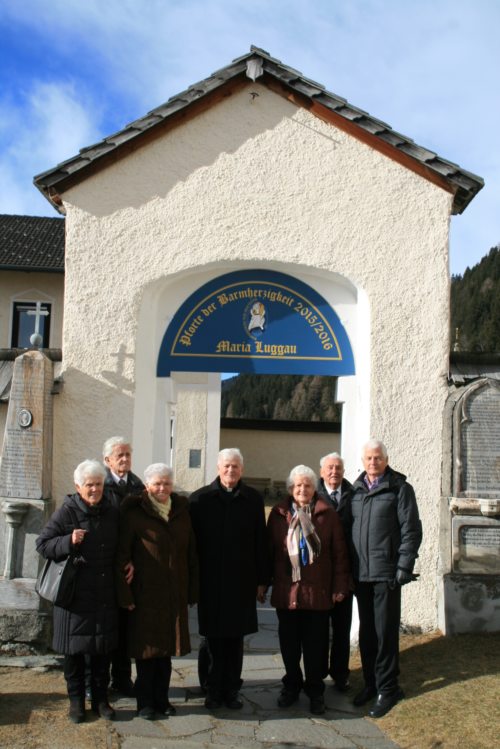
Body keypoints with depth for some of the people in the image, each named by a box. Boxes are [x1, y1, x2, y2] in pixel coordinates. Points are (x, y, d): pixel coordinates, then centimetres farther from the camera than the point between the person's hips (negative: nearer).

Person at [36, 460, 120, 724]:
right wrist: (68, 541, -23)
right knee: (74, 649, 7)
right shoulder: (66, 513, -8)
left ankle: (100, 699, 25)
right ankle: (76, 700, 22)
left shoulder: (113, 513, 5)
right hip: (74, 593, -3)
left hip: (105, 594, 3)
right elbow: (42, 545, -8)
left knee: (103, 648, 11)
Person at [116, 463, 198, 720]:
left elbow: (191, 552, 11)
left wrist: (192, 590, 6)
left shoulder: (181, 511, 7)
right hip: (145, 593, -4)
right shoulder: (134, 514, -7)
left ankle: (161, 698, 24)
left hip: (174, 594, 4)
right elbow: (122, 556, -8)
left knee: (166, 647, 12)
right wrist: (125, 594, -13)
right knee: (146, 647, 4)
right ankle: (145, 701, 17)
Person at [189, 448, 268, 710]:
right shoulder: (200, 499, 0)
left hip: (242, 581, 1)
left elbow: (260, 541, 4)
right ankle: (213, 691, 18)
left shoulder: (253, 499, 3)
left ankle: (231, 690, 20)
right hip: (210, 581, -1)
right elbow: (192, 541, 0)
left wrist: (262, 580, 2)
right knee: (214, 638, 5)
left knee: (236, 639, 8)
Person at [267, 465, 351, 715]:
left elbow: (339, 552, 1)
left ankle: (315, 690, 21)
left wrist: (340, 586, -2)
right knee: (289, 643, 12)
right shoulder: (279, 514, 3)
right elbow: (269, 549, 6)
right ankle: (292, 685, 29)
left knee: (315, 644, 5)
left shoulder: (327, 514, 0)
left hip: (318, 591, -1)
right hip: (286, 590, 2)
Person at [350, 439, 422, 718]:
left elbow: (411, 530, -7)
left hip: (386, 572, -5)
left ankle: (388, 689, 11)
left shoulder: (400, 488, -4)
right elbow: (348, 527, 14)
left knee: (385, 632, 0)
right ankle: (371, 683, 25)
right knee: (366, 631, 13)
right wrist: (347, 567, 8)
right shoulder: (356, 490, 10)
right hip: (361, 573, 5)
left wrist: (404, 567, -13)